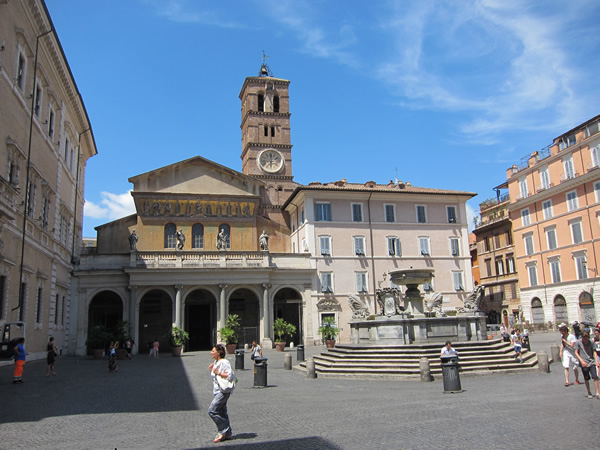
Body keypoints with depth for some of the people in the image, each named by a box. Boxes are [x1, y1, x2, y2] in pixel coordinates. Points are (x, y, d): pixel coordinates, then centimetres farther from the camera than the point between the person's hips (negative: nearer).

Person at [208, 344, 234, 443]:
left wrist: (218, 373, -24)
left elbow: (230, 376, -23)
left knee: (212, 410, -13)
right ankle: (228, 434, 20)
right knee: (222, 412, 12)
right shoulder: (215, 362, 13)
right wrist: (212, 370, 7)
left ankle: (223, 431, -1)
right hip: (217, 391, 10)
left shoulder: (224, 362, -17)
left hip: (223, 391, -10)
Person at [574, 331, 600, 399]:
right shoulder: (578, 343, -3)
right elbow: (576, 353, -2)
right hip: (584, 363, -2)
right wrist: (582, 361, -13)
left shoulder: (590, 342, 6)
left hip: (592, 362, 2)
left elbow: (594, 352, 9)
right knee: (586, 379, 6)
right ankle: (589, 393, 20)